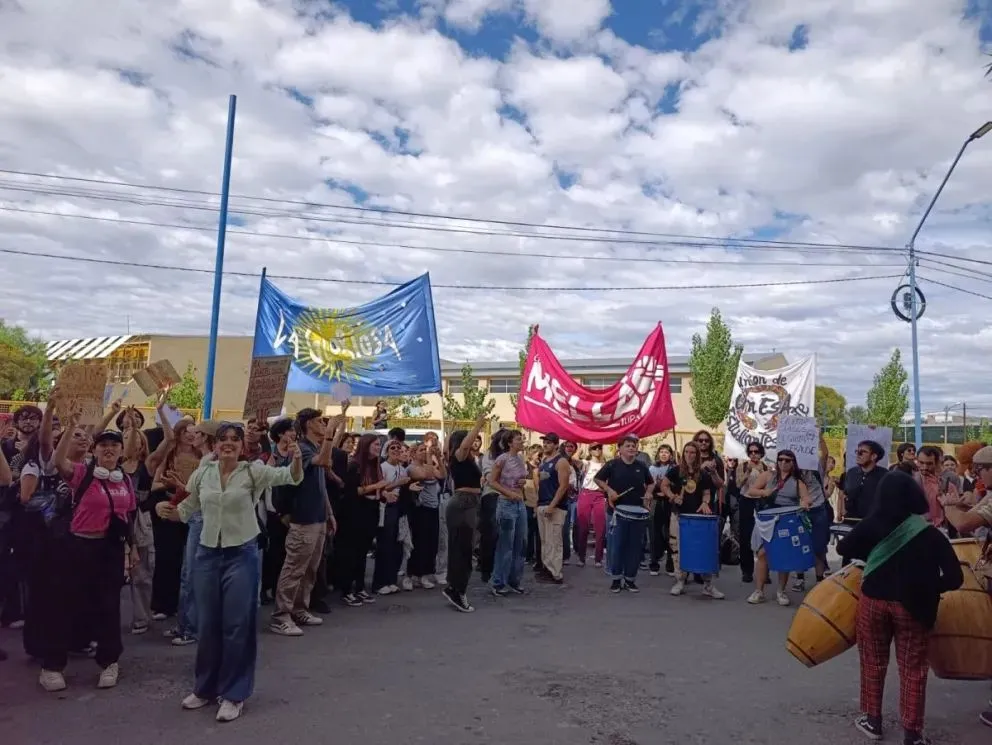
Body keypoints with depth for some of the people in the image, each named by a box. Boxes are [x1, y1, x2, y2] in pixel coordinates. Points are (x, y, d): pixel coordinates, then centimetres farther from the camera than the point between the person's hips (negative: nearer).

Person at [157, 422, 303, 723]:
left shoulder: (253, 471, -8)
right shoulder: (202, 473, 2)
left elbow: (290, 477, -17)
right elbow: (186, 510, 10)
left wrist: (297, 460, -39)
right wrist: (166, 510, -11)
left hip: (241, 554, -3)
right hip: (207, 553, 4)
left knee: (237, 625, 3)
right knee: (207, 624, 14)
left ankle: (233, 693, 17)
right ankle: (205, 688, 32)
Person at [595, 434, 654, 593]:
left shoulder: (641, 466, 9)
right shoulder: (612, 465, -2)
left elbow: (651, 483, 22)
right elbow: (598, 479, 4)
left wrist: (648, 493, 2)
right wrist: (609, 490, -11)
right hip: (619, 510, -3)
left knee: (635, 546, 5)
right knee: (617, 545, -1)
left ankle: (630, 578, 15)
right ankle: (616, 578, 10)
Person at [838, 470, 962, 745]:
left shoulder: (872, 525, -8)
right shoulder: (930, 533, -9)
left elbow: (843, 548, 4)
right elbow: (954, 578, -11)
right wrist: (927, 589, 5)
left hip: (873, 601, 1)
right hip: (911, 607, 0)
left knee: (873, 663, 17)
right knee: (913, 669, 13)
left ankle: (872, 720, 27)